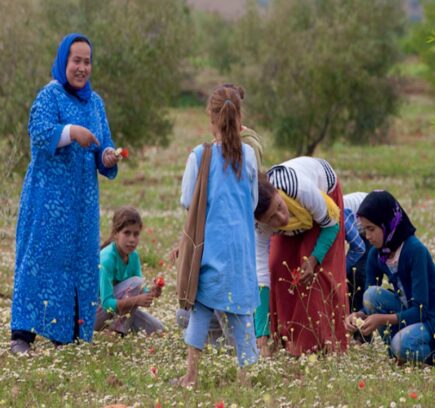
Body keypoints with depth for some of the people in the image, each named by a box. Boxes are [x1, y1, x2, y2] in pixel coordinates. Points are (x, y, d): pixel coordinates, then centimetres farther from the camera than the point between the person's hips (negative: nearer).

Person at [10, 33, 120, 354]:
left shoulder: (95, 102, 13)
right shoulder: (49, 96, -5)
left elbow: (103, 145, 13)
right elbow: (39, 133, -19)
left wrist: (108, 157, -9)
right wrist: (70, 132, -34)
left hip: (83, 197, 6)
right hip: (50, 193, -6)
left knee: (81, 260, 5)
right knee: (43, 256, -10)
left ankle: (68, 336, 11)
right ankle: (22, 334, -9)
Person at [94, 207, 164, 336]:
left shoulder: (133, 256, -3)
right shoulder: (107, 259, -27)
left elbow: (140, 292, -2)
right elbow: (107, 303, -30)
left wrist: (151, 292, -25)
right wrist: (136, 300, -41)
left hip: (118, 309, 8)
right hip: (96, 312, -8)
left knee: (156, 328, -1)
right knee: (136, 282, -25)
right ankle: (119, 330, -18)